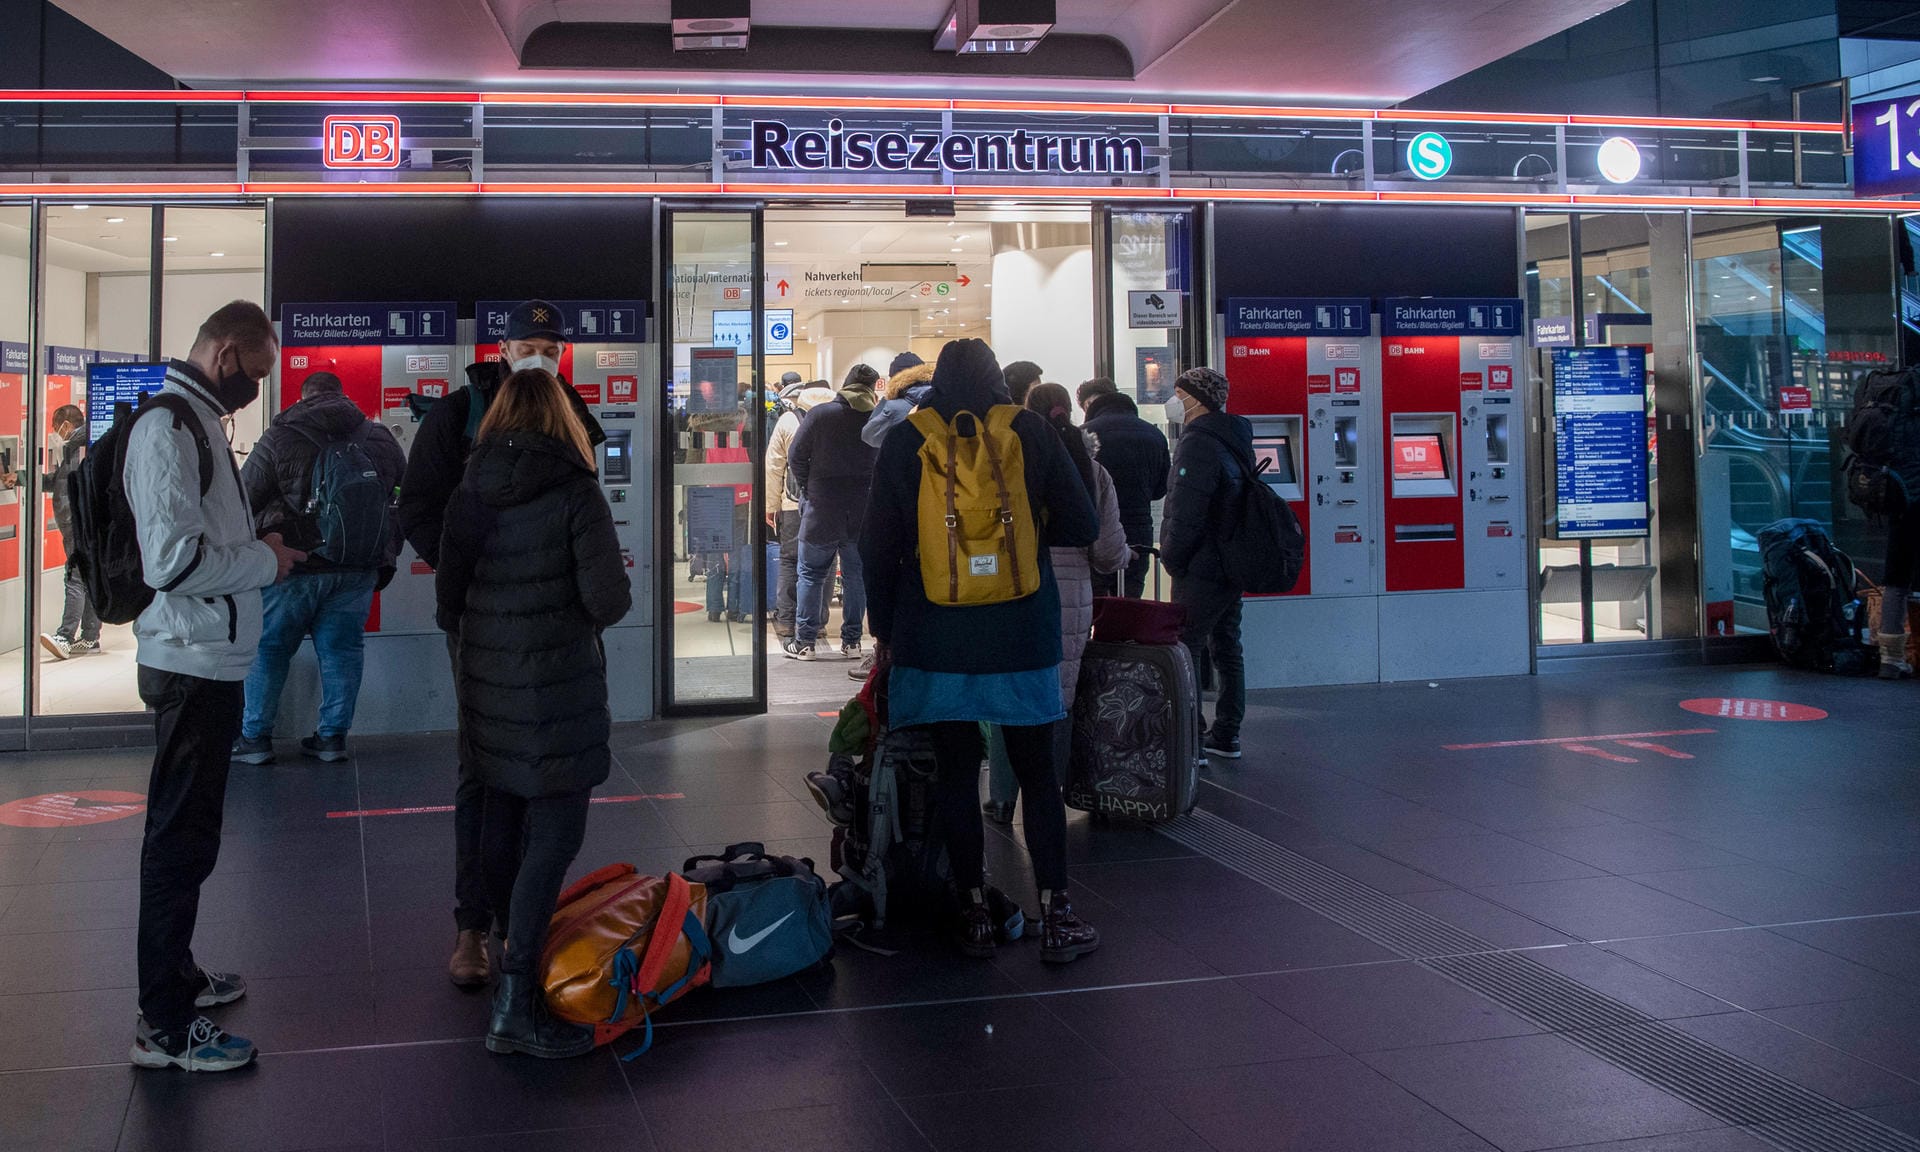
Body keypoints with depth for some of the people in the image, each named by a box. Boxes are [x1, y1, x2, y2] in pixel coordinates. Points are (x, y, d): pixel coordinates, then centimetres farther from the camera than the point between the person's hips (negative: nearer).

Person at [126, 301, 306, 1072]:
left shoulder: (196, 422, 13)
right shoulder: (167, 429, -18)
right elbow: (172, 561, -26)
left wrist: (262, 550, 8)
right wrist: (266, 560, -13)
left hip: (210, 661, 10)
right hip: (191, 663, -10)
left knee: (188, 830, 20)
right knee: (183, 837, -3)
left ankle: (175, 973, 35)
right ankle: (164, 1026, 6)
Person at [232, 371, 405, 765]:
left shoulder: (279, 438, -6)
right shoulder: (382, 439, 6)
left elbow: (243, 501, -4)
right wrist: (386, 557, 20)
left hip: (293, 566, -3)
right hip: (358, 569, 3)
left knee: (267, 648, 10)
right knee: (341, 650, 11)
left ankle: (254, 737, 13)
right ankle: (333, 736, 13)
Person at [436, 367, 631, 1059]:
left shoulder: (470, 491, 5)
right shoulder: (574, 491, -12)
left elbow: (446, 595, 13)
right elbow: (609, 600, -17)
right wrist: (607, 597, 6)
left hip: (486, 684, 6)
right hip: (557, 687, -6)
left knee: (502, 817, 20)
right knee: (555, 833, -4)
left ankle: (513, 941, 36)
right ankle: (516, 1006, -8)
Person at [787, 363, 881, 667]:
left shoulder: (820, 414, -8)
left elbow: (796, 456, -5)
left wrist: (808, 488, 7)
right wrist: (868, 491, 6)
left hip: (821, 509, -1)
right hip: (864, 511, 1)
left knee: (811, 573, 8)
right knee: (856, 574, 11)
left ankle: (804, 641, 8)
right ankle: (851, 640, 14)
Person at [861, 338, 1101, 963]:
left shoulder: (904, 442, 1)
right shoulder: (1031, 432, 0)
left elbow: (878, 548, 2)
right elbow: (1081, 527, 0)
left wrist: (884, 628, 11)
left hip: (934, 633, 0)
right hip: (1019, 631, 0)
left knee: (956, 770, 8)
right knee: (1037, 770, 7)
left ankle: (974, 914, 13)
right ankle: (1055, 917, 9)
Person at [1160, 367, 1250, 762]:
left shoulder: (1198, 442, -16)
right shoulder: (1235, 440, 14)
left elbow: (1185, 511, -21)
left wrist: (1172, 557, -9)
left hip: (1202, 568, -10)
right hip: (1233, 564, 10)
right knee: (1226, 648, 14)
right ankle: (1226, 736, 21)